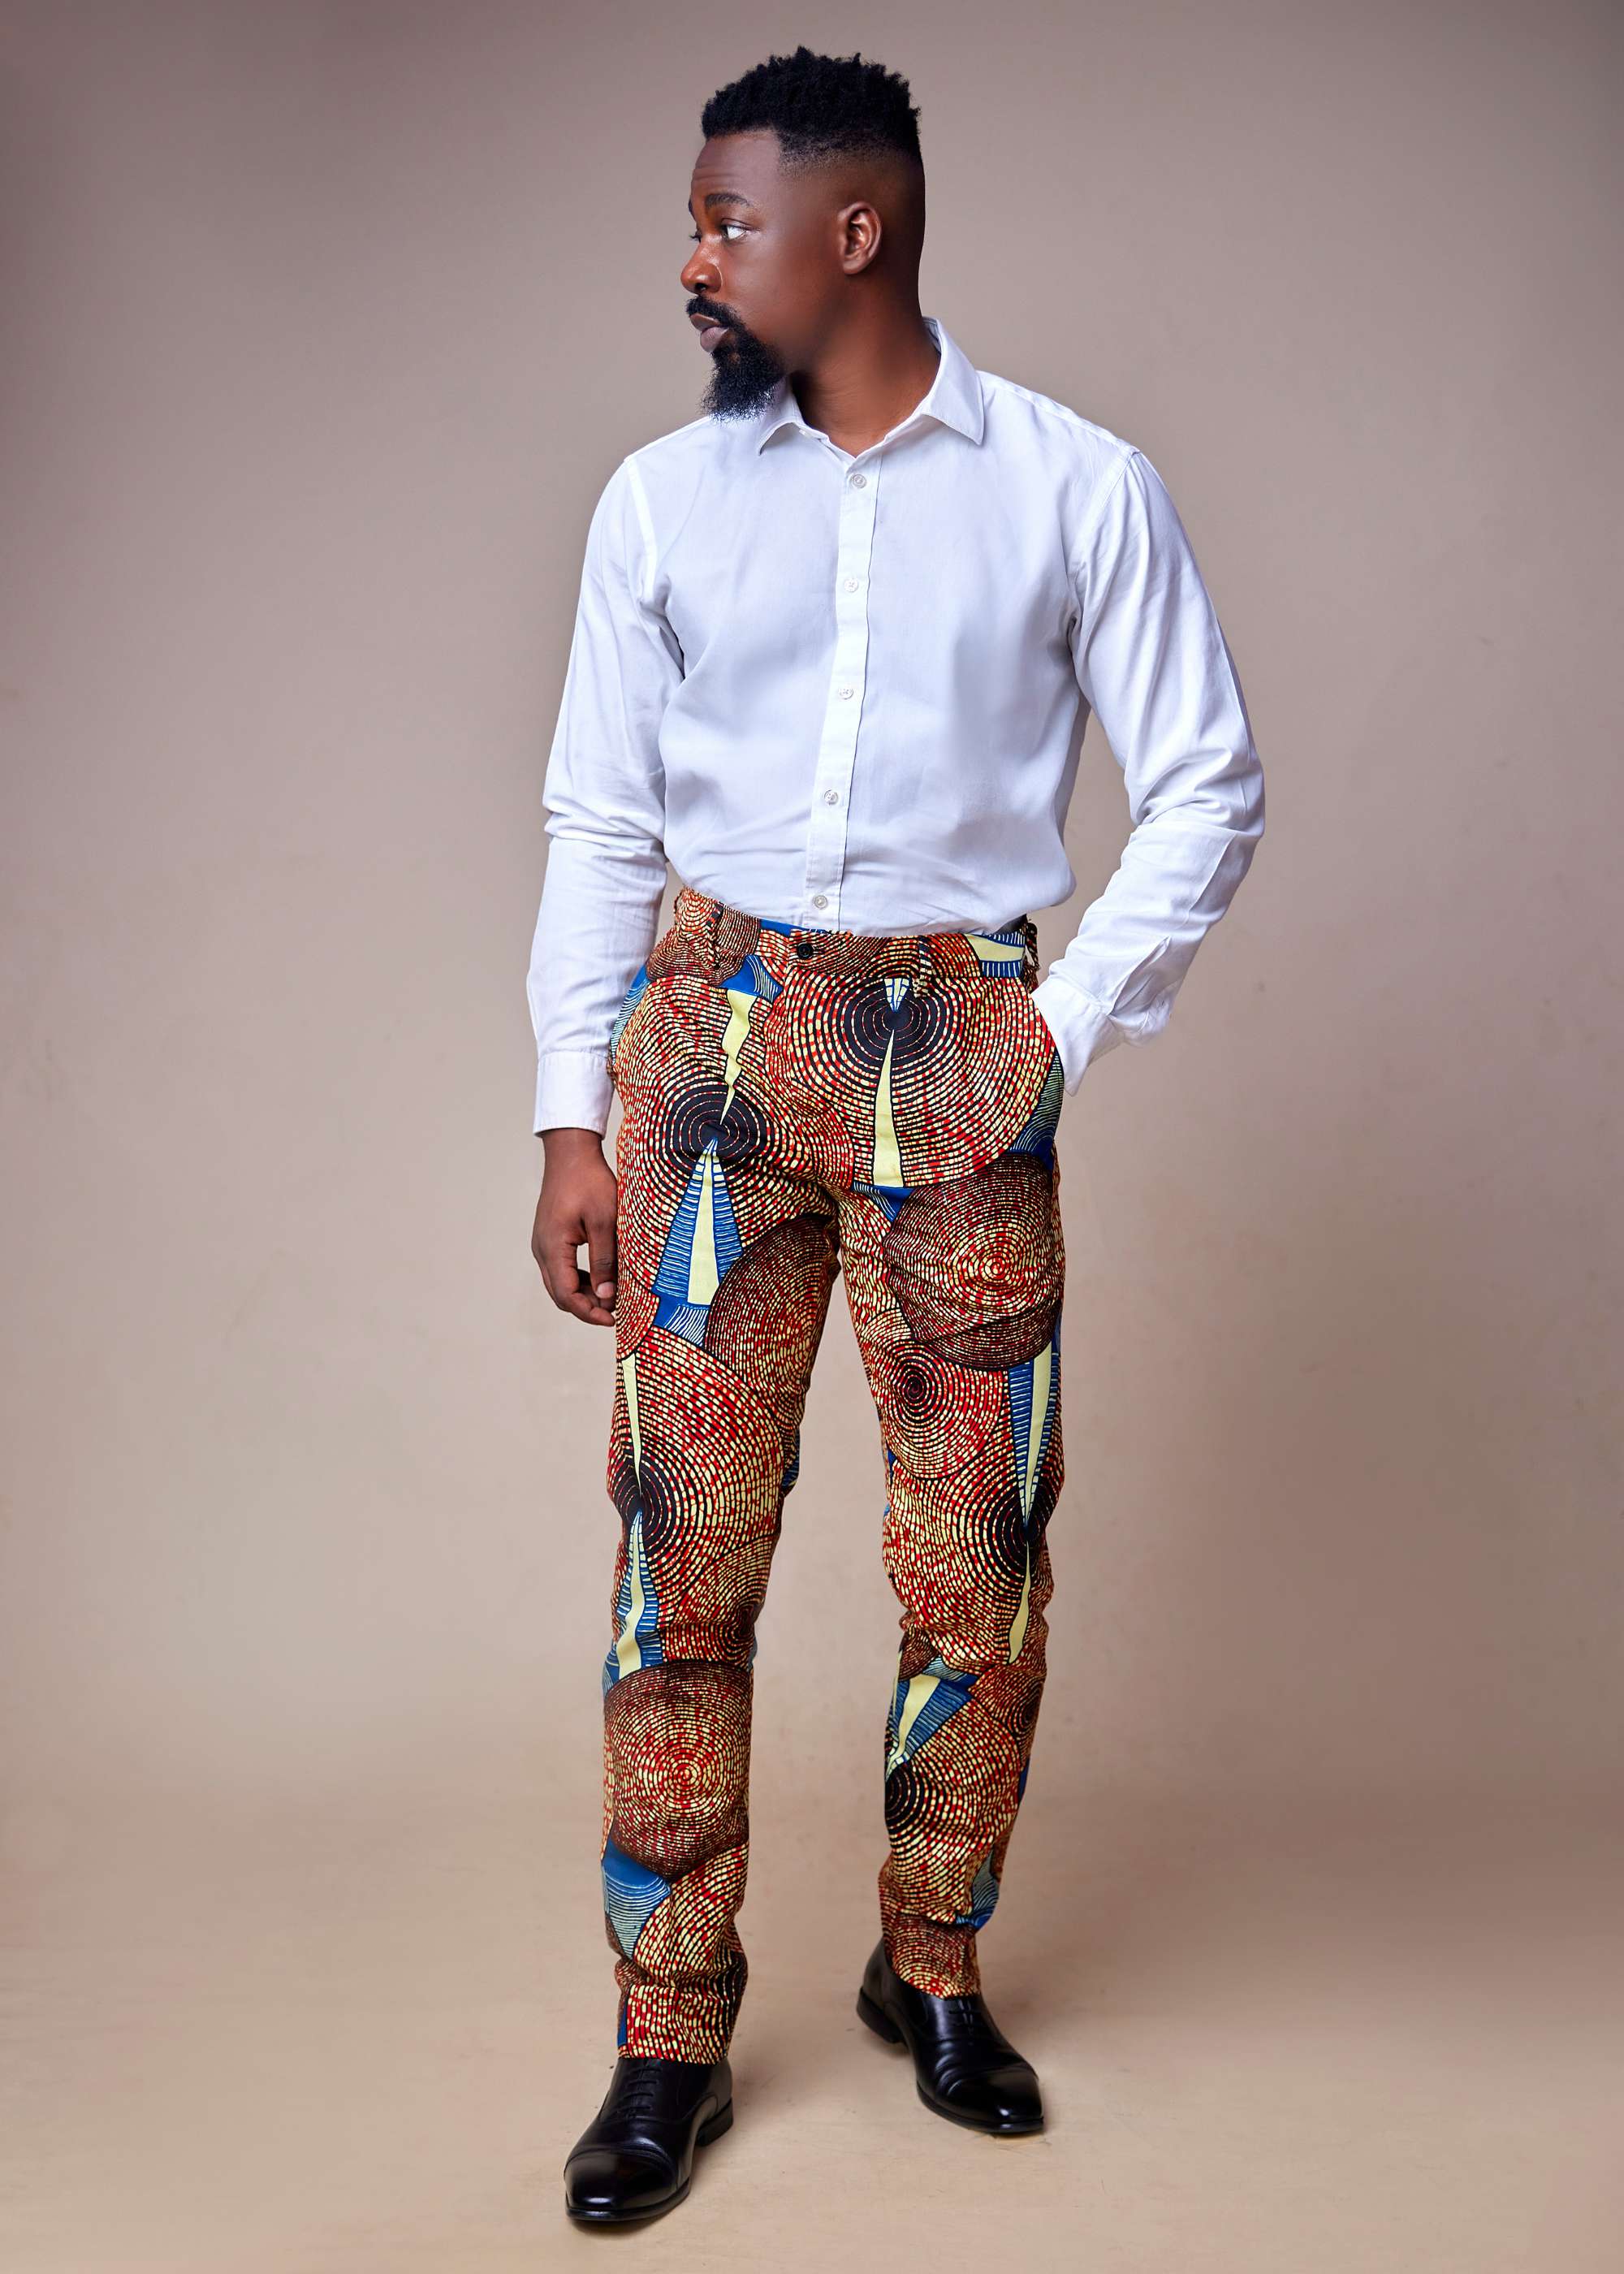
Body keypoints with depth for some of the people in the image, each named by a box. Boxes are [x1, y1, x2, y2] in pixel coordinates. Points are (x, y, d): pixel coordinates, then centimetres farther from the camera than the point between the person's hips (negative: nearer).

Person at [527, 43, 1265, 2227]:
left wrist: (1066, 1027, -3)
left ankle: (934, 1966, 27)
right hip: (712, 1039, 2)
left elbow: (1209, 787, 4)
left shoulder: (1077, 487, 1)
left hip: (964, 1057, -1)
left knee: (980, 1552, 5)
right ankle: (672, 2031, 15)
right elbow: (601, 824, 8)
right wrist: (573, 1112, 2)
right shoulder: (661, 498, 7)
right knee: (684, 1545, 1)